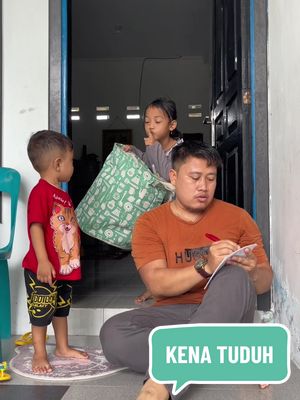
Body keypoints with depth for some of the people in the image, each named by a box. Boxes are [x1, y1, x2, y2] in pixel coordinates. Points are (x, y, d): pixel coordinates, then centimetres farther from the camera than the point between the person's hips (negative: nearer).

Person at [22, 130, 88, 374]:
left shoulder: (63, 195, 11)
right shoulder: (40, 192, -18)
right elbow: (36, 227, -25)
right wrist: (43, 261, -29)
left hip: (65, 268, 9)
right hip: (42, 270, -9)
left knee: (61, 309, 21)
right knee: (41, 312, 5)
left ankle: (63, 348, 36)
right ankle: (40, 354, 20)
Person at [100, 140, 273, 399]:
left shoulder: (236, 216, 6)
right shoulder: (150, 222, 2)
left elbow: (265, 282, 7)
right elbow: (157, 285, -11)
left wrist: (252, 271, -18)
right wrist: (205, 266, -27)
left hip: (227, 317, 0)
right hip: (173, 314, 1)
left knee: (236, 276, -32)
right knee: (113, 334, -28)